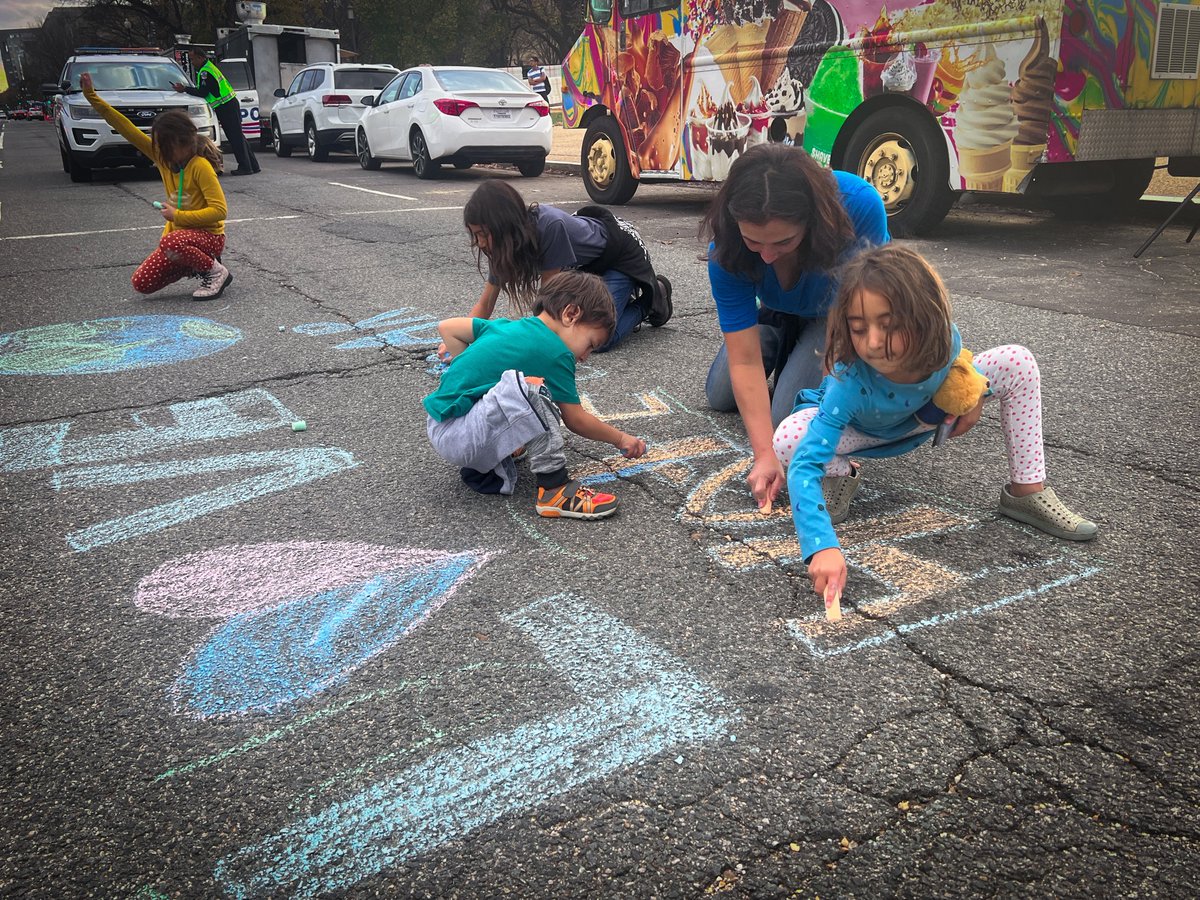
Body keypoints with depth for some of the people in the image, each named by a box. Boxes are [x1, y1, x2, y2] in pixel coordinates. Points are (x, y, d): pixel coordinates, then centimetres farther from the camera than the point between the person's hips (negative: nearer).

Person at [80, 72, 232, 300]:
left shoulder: (200, 166, -18)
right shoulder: (164, 158, 2)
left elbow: (219, 210, -24)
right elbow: (127, 130, 2)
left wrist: (177, 215, -22)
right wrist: (91, 95, -1)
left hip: (209, 236, -8)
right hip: (178, 232, 8)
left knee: (170, 243, -39)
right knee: (142, 283, -3)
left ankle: (217, 272, -13)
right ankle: (198, 266, 15)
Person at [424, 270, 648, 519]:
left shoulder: (507, 327, 11)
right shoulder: (555, 353, -10)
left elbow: (447, 328, 18)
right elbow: (575, 419, -2)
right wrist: (621, 439, 12)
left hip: (440, 429, 9)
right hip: (459, 439, -9)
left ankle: (483, 469, 14)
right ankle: (554, 489, -18)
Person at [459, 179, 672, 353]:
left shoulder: (550, 226, -40)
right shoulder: (505, 243, -17)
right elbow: (485, 304, -12)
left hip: (621, 256, -7)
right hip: (588, 263, 7)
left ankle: (651, 299, 6)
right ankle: (623, 299, 22)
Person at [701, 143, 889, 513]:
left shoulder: (859, 205, -42)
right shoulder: (726, 253, -34)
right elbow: (745, 361, -34)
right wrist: (765, 455, -42)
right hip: (776, 314, 3)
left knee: (789, 418, -17)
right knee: (721, 397, 6)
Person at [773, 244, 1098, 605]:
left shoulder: (944, 339, -31)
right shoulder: (850, 383, -44)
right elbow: (803, 467, -50)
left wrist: (975, 391, -19)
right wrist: (822, 547, -63)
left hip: (922, 415, 4)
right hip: (857, 429, -4)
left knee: (1017, 362, -12)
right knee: (787, 441, -37)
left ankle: (1026, 492, -3)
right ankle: (841, 474, 0)